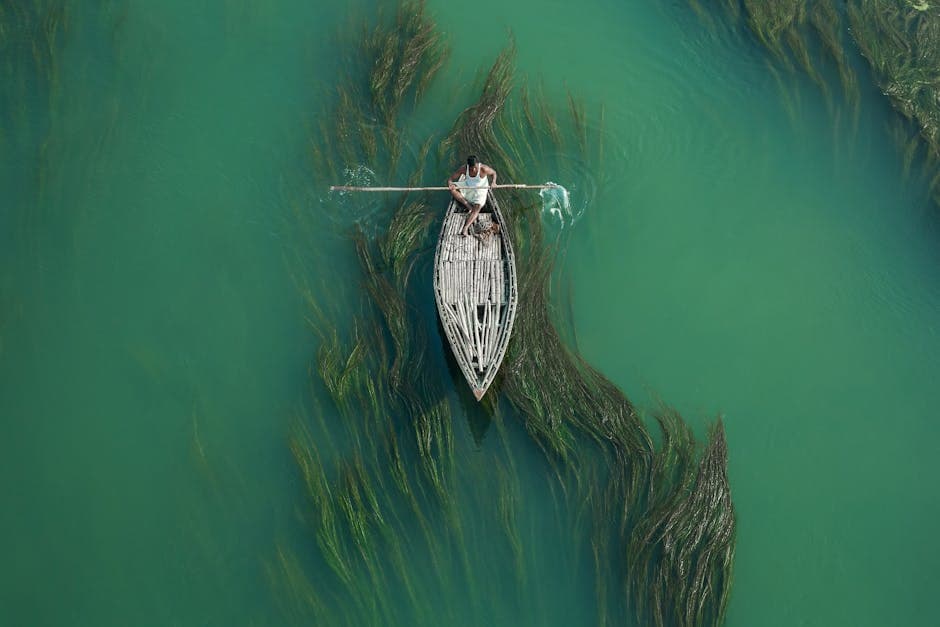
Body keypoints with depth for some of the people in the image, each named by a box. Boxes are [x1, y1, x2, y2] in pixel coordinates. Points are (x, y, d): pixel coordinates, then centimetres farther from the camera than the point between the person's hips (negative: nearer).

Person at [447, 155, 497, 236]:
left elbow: (494, 173, -5)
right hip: (468, 188, 3)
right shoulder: (464, 169, -19)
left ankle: (465, 228, -39)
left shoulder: (484, 169, -25)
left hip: (480, 191, -3)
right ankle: (469, 206, -18)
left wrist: (493, 182, -26)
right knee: (453, 189, -23)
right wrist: (450, 184, -39)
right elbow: (450, 179, -15)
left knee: (477, 208, -28)